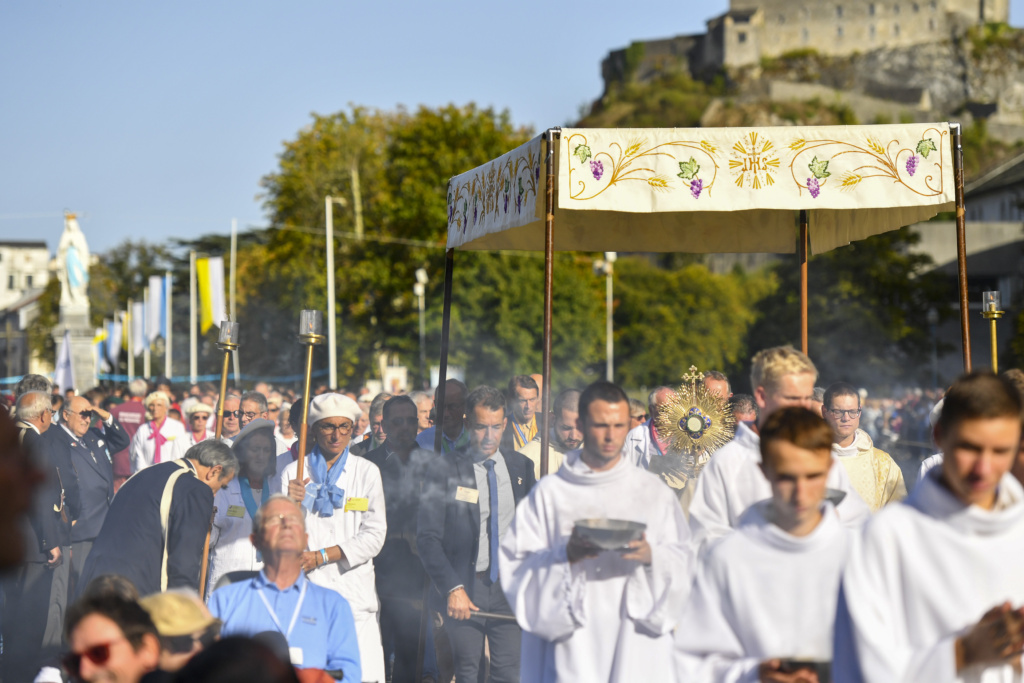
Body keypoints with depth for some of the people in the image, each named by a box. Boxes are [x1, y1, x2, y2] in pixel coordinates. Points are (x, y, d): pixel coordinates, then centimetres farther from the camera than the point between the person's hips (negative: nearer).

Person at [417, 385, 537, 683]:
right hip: (464, 588, -2)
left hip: (511, 586, 2)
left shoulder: (522, 466, 9)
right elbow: (428, 538, -6)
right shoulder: (444, 468, -3)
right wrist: (453, 588, -16)